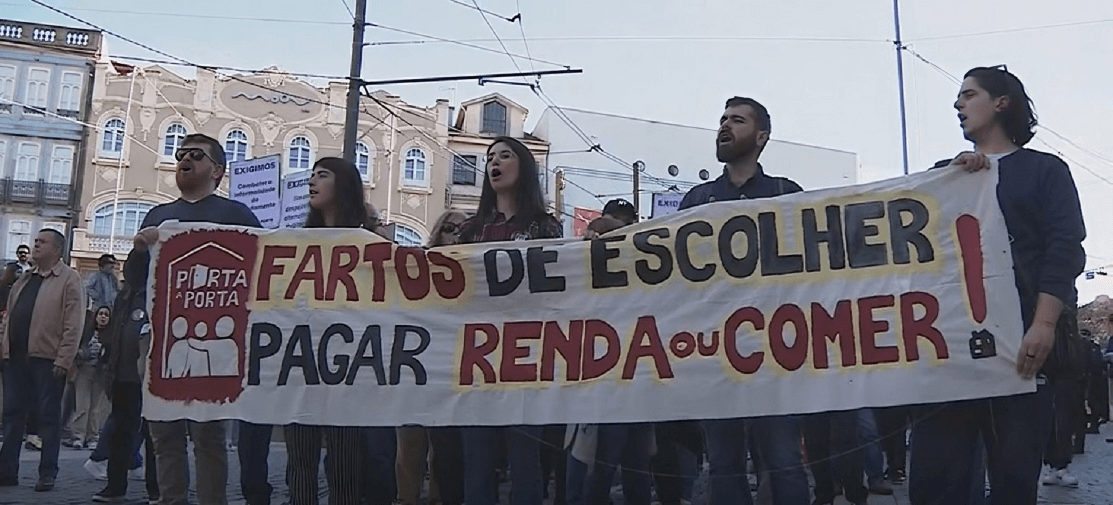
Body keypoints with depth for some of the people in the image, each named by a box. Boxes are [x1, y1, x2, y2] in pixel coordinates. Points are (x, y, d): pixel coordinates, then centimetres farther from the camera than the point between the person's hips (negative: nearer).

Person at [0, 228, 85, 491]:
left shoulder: (69, 279, -4)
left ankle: (47, 474, 8)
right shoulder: (25, 279, 18)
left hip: (47, 359, -7)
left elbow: (73, 324, -11)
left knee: (49, 417, 1)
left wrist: (63, 360, -17)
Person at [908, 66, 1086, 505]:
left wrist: (1044, 323, -16)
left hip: (1017, 340, -2)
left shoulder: (1044, 170, 13)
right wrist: (949, 176, -4)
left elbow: (1065, 248, -1)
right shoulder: (945, 173, 23)